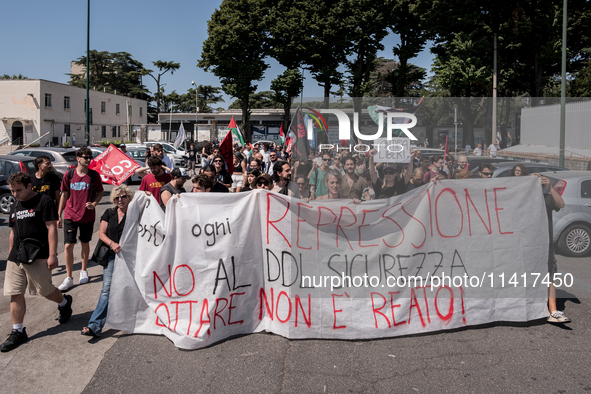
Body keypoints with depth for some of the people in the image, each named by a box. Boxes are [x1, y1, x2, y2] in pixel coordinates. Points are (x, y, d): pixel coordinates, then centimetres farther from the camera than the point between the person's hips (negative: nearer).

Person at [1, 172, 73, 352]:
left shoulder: (43, 201, -8)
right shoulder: (15, 206, 15)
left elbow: (52, 228, -12)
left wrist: (52, 255, -17)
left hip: (38, 257, -6)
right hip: (16, 257, 6)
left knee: (45, 290, 3)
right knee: (15, 294, 3)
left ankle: (64, 303, 34)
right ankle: (18, 332, 12)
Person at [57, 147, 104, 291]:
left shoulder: (94, 175, -2)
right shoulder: (69, 174, -1)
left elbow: (100, 193, 7)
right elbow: (64, 194, 6)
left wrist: (94, 204, -13)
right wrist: (59, 215, 7)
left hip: (87, 216, 0)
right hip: (70, 215, 0)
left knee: (85, 243, 13)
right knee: (68, 246, -4)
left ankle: (83, 271, 31)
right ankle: (69, 278, 6)